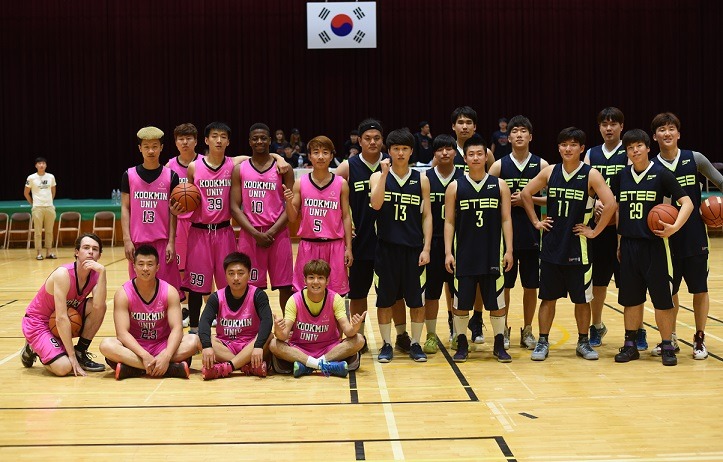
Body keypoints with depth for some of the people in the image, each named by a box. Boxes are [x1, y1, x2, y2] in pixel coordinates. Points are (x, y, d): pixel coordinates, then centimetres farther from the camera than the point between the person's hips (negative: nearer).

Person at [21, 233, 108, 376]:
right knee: (64, 367, -25)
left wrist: (102, 272, -34)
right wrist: (71, 356, -29)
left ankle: (81, 353, -2)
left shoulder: (95, 275, -9)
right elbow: (61, 319, -29)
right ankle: (33, 349, 6)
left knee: (99, 307, -18)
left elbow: (98, 306, -29)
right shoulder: (63, 274, -27)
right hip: (37, 322, -6)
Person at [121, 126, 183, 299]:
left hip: (163, 241, 0)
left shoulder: (171, 176, 3)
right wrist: (127, 240, -4)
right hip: (137, 241, 1)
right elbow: (125, 208, 4)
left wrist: (171, 242, -3)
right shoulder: (129, 175, 4)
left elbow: (173, 212, 4)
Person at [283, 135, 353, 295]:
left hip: (334, 246, 0)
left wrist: (348, 248, 0)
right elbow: (293, 219, 5)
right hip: (308, 246, 0)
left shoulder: (341, 184, 1)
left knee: (335, 294, 3)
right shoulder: (300, 184, 2)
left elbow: (346, 217, 4)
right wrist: (288, 202, -15)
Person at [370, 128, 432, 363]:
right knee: (385, 299, 4)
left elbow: (427, 215, 5)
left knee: (416, 299, 4)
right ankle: (387, 345, 16)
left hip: (413, 248, 1)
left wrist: (426, 248, -3)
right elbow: (376, 204, -16)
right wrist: (385, 173, -19)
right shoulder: (378, 176, 2)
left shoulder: (421, 180, 5)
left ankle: (415, 344, 17)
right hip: (386, 247, -1)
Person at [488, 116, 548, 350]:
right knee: (504, 285, 5)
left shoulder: (541, 165, 1)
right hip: (505, 234, 0)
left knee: (530, 286, 7)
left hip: (531, 235, 0)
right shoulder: (499, 165, 1)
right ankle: (503, 331, 18)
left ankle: (527, 331, 20)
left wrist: (528, 199, -13)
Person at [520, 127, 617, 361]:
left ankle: (583, 342, 21)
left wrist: (594, 232, -14)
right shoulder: (550, 172, 3)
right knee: (548, 297, 7)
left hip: (577, 247, -3)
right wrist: (536, 221, 7)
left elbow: (610, 204, -17)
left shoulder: (591, 175, -8)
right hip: (551, 245, 3)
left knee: (581, 298, 7)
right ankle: (543, 342, 15)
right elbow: (525, 194, 13)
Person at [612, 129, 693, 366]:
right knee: (631, 298, 9)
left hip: (654, 245, -4)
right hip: (629, 245, 4)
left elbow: (687, 203, -8)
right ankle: (630, 346, 19)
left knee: (662, 299, -1)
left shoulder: (661, 174, -5)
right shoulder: (622, 176, 6)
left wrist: (674, 227, -22)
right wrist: (619, 242, 14)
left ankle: (667, 347, 10)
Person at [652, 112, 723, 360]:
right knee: (669, 291, 8)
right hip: (667, 239, 1)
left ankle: (699, 340, 18)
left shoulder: (695, 159, -3)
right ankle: (670, 339, 23)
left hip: (695, 237, -1)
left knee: (699, 290, 5)